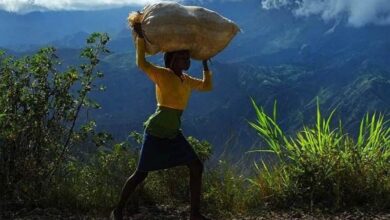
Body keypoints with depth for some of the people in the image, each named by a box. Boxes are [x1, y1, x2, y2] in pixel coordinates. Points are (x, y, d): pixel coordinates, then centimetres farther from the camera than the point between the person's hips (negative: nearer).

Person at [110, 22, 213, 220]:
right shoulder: (162, 75, -12)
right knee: (141, 173, -1)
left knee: (197, 167, 1)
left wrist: (205, 63, 16)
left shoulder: (187, 80, 10)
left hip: (174, 134, 7)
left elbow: (207, 86, 21)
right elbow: (141, 63, -25)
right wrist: (140, 36, -25)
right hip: (155, 132, -7)